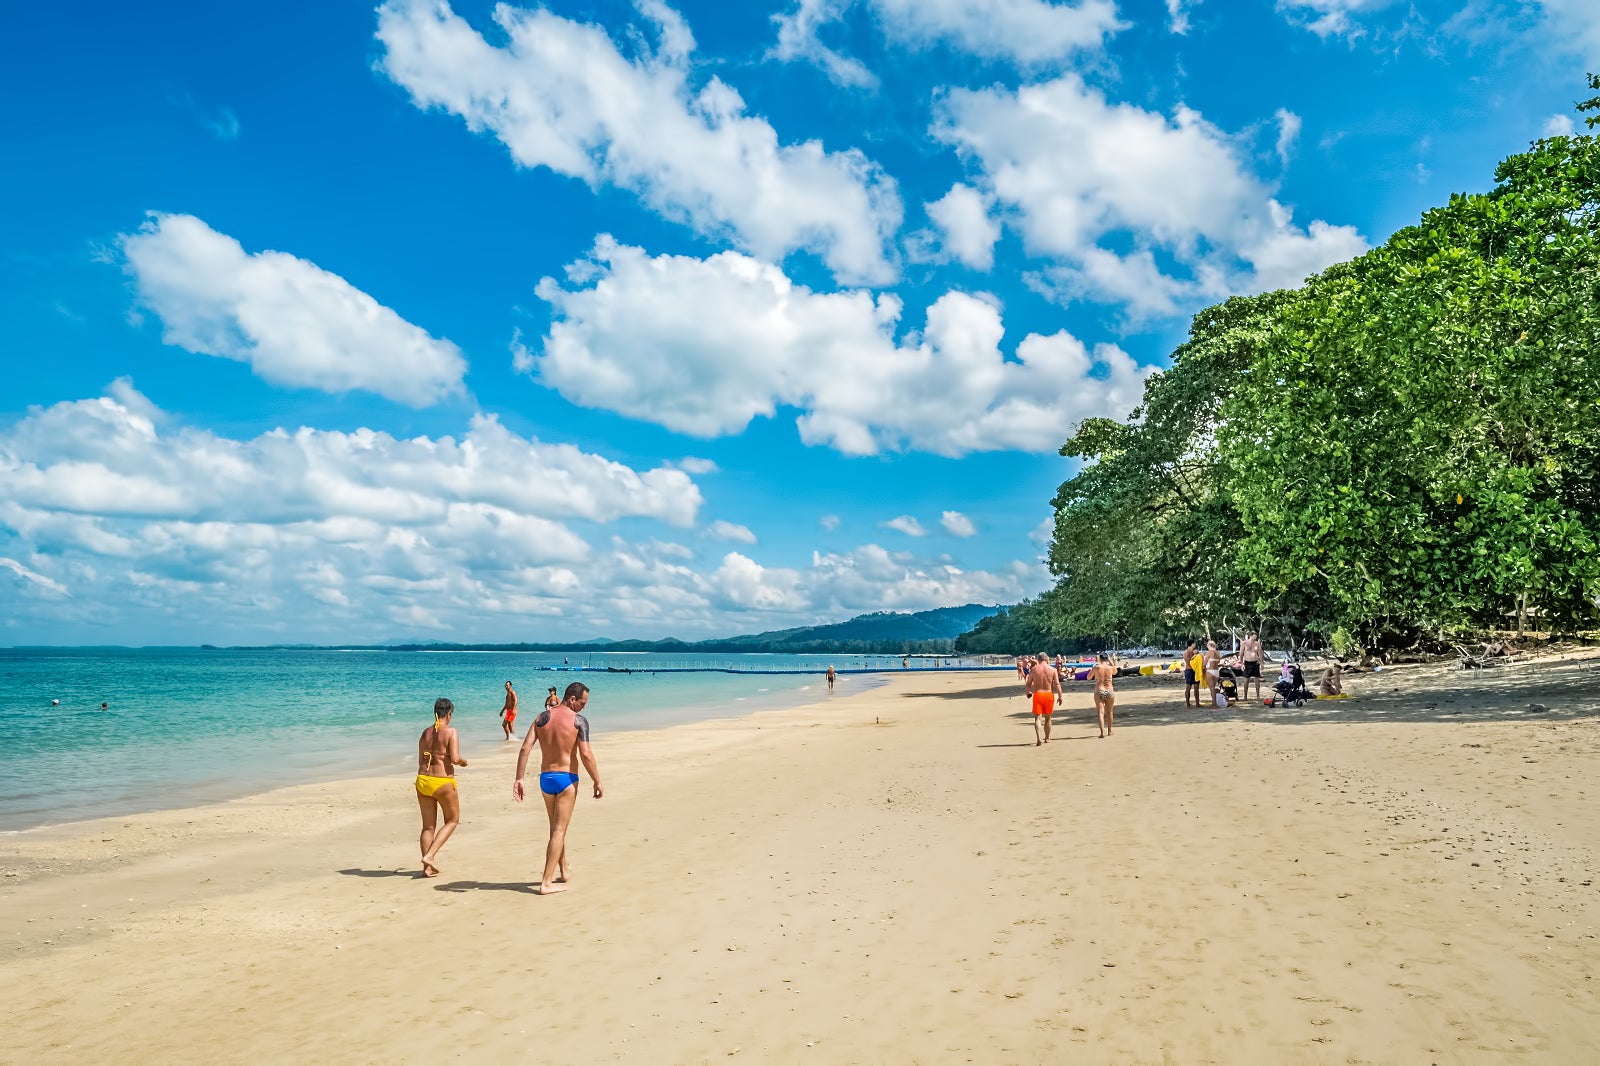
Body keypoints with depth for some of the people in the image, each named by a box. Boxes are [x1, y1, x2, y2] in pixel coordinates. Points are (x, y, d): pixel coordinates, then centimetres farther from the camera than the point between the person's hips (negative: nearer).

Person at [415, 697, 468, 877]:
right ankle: (429, 856, 1)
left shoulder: (425, 733, 8)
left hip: (423, 780, 6)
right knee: (453, 820, 14)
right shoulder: (450, 732, -10)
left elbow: (421, 761, 12)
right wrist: (463, 761, 3)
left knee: (428, 826, 14)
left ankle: (427, 867, 15)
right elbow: (455, 759, -19)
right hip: (443, 783, -6)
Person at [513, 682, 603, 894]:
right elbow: (585, 754, -17)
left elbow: (525, 748, -2)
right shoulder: (578, 720, -11)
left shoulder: (542, 717, 4)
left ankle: (564, 871, 35)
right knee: (559, 829, 1)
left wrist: (519, 779, 0)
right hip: (566, 779, -5)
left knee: (556, 827, 21)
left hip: (545, 778, 5)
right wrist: (597, 781, -9)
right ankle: (546, 883, -2)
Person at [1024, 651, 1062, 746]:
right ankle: (1047, 738, 28)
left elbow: (1028, 684, 2)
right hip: (1049, 694, 1)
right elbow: (1057, 684, -8)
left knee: (1037, 717, -2)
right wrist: (1060, 696, -4)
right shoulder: (1052, 669, -1)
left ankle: (1038, 738, -21)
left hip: (1037, 694, -1)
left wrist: (1028, 692, 20)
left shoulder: (1033, 669, -1)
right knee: (1047, 718, 16)